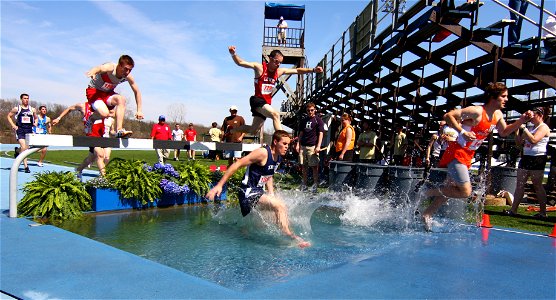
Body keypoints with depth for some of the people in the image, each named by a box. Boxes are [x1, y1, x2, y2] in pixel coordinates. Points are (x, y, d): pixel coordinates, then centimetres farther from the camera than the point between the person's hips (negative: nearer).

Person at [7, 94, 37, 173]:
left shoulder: (32, 109, 10)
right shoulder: (16, 109, 3)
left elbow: (36, 118, 23)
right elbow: (9, 116, 12)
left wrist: (35, 123, 3)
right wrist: (13, 125, 0)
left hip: (29, 130, 3)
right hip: (20, 129, -3)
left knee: (27, 147, 7)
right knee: (23, 147, -15)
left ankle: (17, 150, 45)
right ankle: (26, 166, -12)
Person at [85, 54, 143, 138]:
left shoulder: (128, 77, -13)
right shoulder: (110, 68, -28)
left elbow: (137, 92, -1)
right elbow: (99, 68, -52)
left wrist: (139, 111, -8)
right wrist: (92, 72, -77)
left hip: (107, 93, 5)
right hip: (94, 91, -5)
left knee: (121, 99, -28)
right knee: (105, 114, -29)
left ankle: (119, 131, -26)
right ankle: (90, 119, 8)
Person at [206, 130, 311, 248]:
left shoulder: (278, 157, 7)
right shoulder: (263, 153, -19)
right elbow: (237, 164, -21)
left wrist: (272, 195, 14)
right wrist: (219, 185, -24)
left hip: (259, 192, 10)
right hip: (249, 192, -10)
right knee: (279, 206, -25)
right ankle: (292, 236, -19)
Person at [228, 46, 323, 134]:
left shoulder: (279, 71, 7)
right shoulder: (260, 67, -10)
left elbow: (297, 70, 11)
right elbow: (240, 63, -15)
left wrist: (313, 70, 4)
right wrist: (233, 54, -33)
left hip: (267, 102, 7)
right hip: (257, 100, -7)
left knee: (254, 130, 13)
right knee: (275, 115, -30)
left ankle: (231, 131, 34)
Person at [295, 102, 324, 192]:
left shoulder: (318, 120, 2)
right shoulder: (304, 120, 17)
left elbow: (321, 133, -4)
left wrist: (318, 146, -13)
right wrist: (298, 144, 8)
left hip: (312, 146, -5)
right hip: (303, 146, 5)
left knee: (314, 166, -3)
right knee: (303, 166, 7)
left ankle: (315, 184, 5)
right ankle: (304, 184, 15)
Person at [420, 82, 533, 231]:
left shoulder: (498, 115, 8)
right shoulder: (476, 112, -20)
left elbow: (504, 132, 24)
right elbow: (448, 116, -23)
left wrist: (521, 121, 11)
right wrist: (462, 132, -30)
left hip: (467, 156, 9)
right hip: (456, 153, -9)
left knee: (451, 189, 15)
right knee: (465, 192, -14)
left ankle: (427, 214, 25)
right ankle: (431, 191, 3)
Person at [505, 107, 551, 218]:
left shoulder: (544, 127, -5)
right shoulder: (532, 128, 19)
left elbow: (533, 140, -20)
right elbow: (520, 141, 19)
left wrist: (524, 128, -18)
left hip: (537, 159, -8)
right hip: (526, 158, 8)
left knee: (537, 186, -1)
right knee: (520, 184, 2)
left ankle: (543, 212, 10)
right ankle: (513, 210, 3)